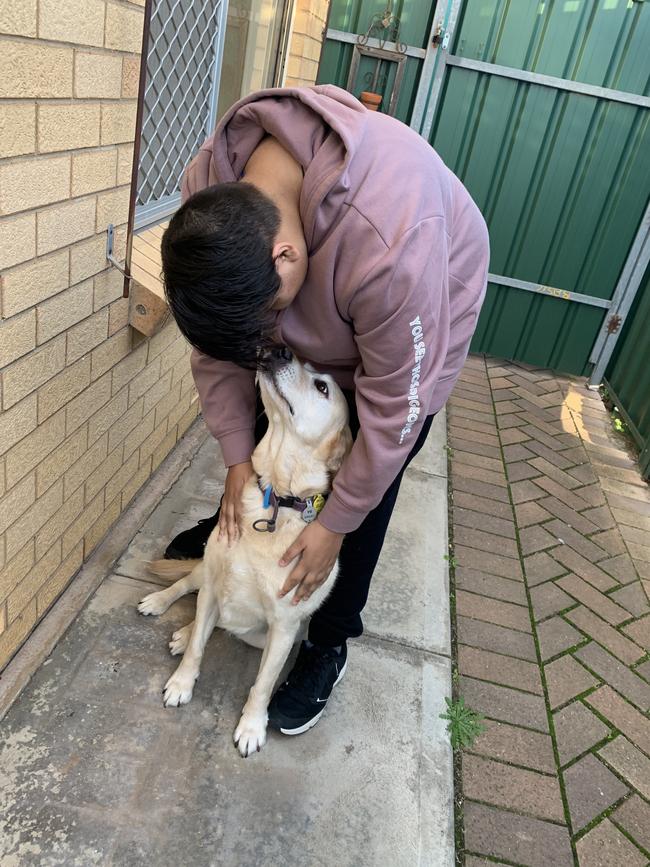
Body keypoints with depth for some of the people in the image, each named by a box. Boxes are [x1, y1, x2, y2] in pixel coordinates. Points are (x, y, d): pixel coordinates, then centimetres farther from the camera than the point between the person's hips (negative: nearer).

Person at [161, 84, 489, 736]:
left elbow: (395, 403, -33)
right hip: (316, 326, 5)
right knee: (268, 427, 15)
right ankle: (237, 521, 48)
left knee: (368, 490, -1)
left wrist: (334, 524, -22)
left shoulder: (389, 240, -46)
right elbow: (218, 345, -15)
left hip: (421, 318, -4)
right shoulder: (207, 191, -28)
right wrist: (238, 461, -15)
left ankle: (329, 644, 20)